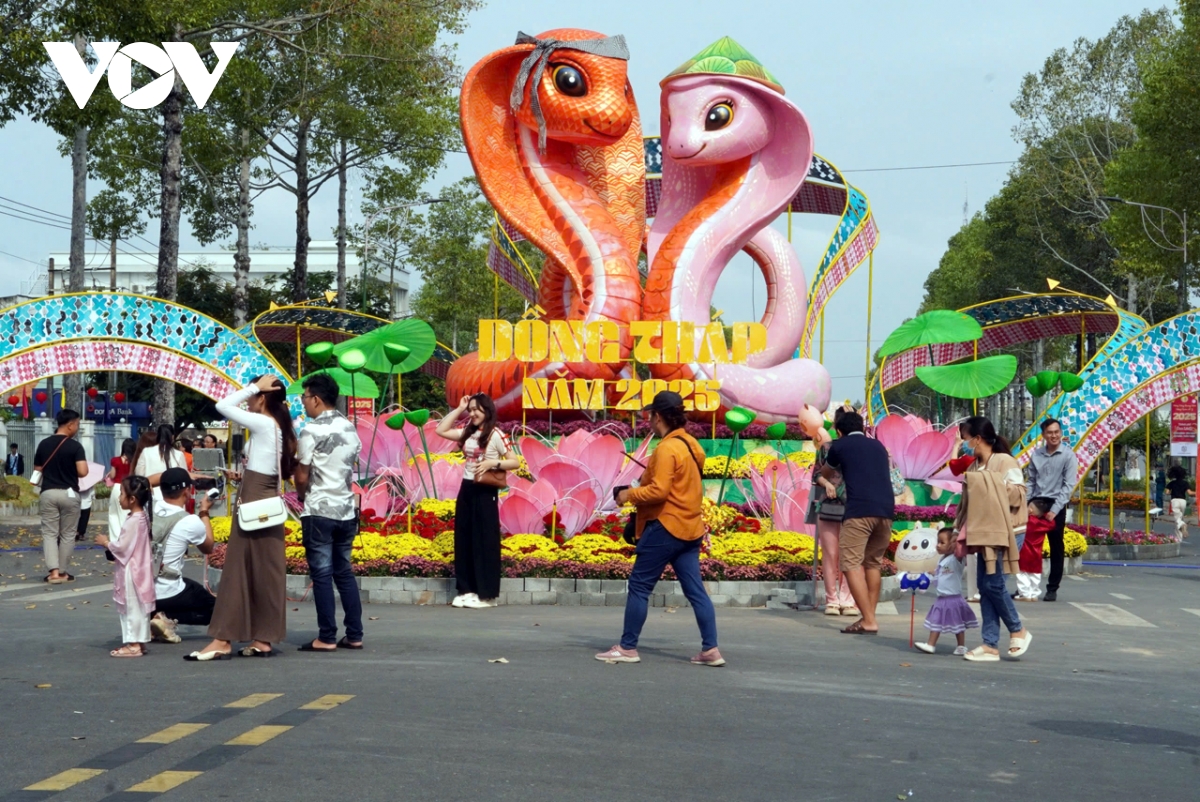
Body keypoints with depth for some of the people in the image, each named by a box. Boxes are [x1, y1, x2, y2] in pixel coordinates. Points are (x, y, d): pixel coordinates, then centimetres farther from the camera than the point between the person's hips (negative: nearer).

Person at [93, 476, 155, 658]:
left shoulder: (133, 521, -21)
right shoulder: (142, 517, 9)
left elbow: (123, 546, -21)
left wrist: (107, 542, -7)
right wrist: (111, 543, 12)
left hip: (131, 572, -10)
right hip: (136, 569, 10)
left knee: (132, 607, -4)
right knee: (137, 608, 14)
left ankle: (134, 644, -1)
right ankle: (139, 641, 20)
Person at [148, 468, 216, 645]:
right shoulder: (191, 522, -15)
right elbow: (208, 548, 6)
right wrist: (204, 513, 16)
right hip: (167, 595, -6)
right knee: (213, 607, 20)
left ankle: (149, 616, 9)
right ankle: (168, 619, -6)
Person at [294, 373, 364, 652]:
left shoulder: (312, 431, -12)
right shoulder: (351, 429, 10)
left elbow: (302, 476, -9)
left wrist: (301, 495, 10)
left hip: (319, 511, -7)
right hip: (346, 509, 7)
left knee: (322, 575, -2)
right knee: (344, 572, 12)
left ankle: (327, 638, -1)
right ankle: (354, 635, 11)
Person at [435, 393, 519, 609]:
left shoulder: (495, 435, -10)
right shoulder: (467, 433, 10)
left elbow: (516, 462, -10)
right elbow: (441, 431, 13)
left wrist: (492, 463, -23)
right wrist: (458, 409, 8)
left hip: (484, 492, -7)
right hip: (466, 490, 7)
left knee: (484, 542, -3)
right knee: (463, 540, 8)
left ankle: (487, 594, 2)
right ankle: (466, 589, 15)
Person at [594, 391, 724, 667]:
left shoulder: (667, 448, -15)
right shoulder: (690, 444, 13)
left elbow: (658, 491, -21)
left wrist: (630, 494, -7)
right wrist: (639, 492, 17)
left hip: (665, 527, -9)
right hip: (689, 528, 9)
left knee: (639, 586, 0)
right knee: (695, 590, 6)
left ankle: (627, 647, 5)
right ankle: (711, 649, 2)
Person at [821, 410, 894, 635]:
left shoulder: (840, 445, 14)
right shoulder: (878, 445, 25)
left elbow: (825, 474, 31)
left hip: (859, 510, -5)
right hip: (886, 509, 5)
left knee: (851, 564, -3)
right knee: (873, 563, 18)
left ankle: (868, 621, -11)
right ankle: (869, 616, 18)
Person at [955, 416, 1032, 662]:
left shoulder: (1005, 462, -9)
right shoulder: (974, 468, 14)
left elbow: (1017, 496, -16)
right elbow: (966, 503, 17)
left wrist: (992, 483, -16)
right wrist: (959, 534, 13)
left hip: (1000, 533, -8)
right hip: (982, 534, 8)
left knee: (993, 584, -10)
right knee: (984, 586, 4)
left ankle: (1018, 631, 11)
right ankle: (991, 645, 6)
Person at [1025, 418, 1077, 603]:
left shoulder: (1068, 456, -6)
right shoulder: (1036, 454, 5)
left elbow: (1069, 485, -10)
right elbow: (1031, 481, 9)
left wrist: (1055, 510, -16)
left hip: (1056, 505, -3)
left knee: (1056, 548, 4)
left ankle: (1052, 588, 10)